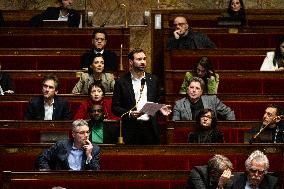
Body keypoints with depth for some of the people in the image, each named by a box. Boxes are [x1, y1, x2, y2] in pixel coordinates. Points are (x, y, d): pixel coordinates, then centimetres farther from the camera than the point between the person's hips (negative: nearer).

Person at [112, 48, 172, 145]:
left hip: (150, 127, 3)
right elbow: (115, 107, 0)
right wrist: (129, 114, -16)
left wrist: (160, 108, 0)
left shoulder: (153, 80, 13)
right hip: (132, 129, -3)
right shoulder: (121, 82, 2)